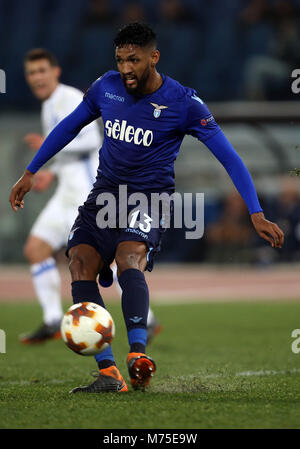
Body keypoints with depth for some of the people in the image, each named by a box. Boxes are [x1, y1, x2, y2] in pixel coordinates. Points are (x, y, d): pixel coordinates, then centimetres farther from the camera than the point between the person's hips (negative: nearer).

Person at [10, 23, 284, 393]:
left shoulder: (184, 103, -11)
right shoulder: (106, 87, 0)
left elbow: (229, 158, -9)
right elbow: (69, 127, 17)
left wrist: (257, 215, -14)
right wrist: (30, 174, 18)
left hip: (151, 196, -4)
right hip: (105, 191, 4)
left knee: (129, 261, -32)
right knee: (80, 267, -17)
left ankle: (137, 355, -46)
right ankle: (108, 373, -20)